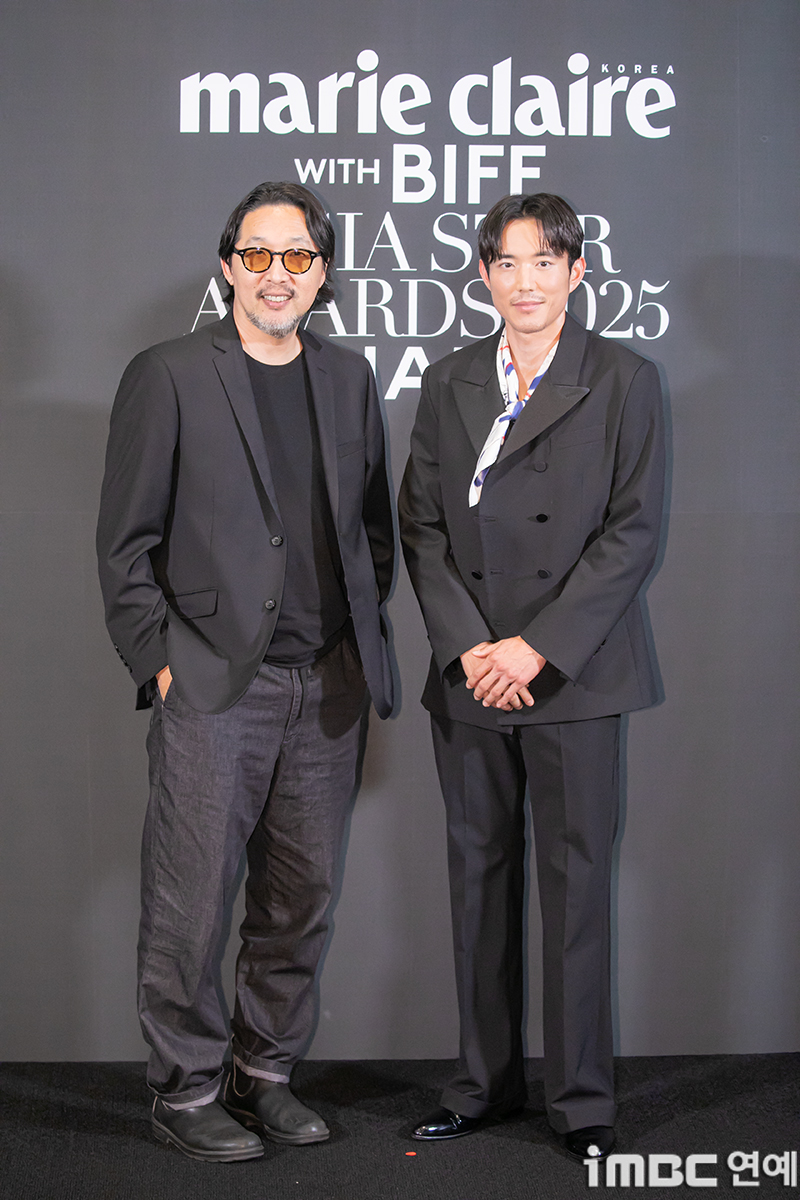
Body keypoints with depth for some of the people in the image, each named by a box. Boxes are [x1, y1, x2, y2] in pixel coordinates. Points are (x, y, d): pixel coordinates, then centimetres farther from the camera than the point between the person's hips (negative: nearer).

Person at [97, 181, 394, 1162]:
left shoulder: (350, 378, 12)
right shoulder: (167, 377, -2)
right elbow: (125, 544, -3)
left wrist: (361, 647, 11)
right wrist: (158, 663, -7)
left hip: (326, 687, 5)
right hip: (213, 685, -4)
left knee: (302, 896, 10)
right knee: (190, 902, 0)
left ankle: (265, 1074, 26)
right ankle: (185, 1091, 16)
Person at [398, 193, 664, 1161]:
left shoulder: (624, 381, 0)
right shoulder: (447, 384, 10)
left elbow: (633, 534, -6)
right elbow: (421, 526, 7)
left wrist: (539, 647, -13)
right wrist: (467, 646, -7)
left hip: (572, 674, -3)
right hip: (469, 673, 3)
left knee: (575, 880, 2)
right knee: (479, 874, 10)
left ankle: (581, 1100, 15)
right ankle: (486, 1081, 24)